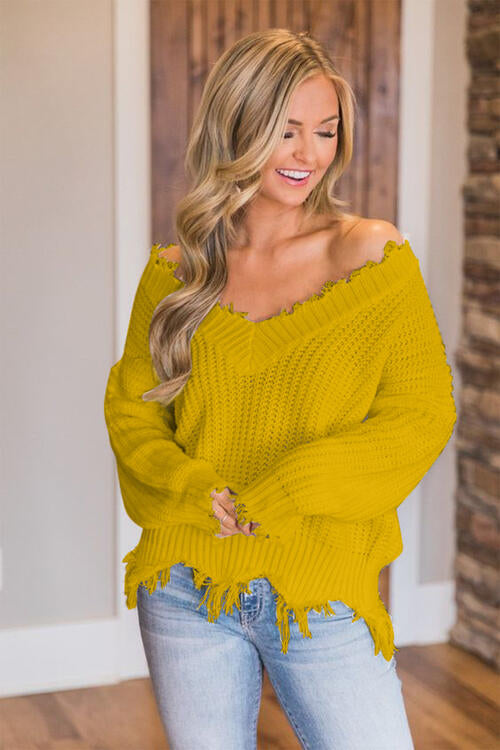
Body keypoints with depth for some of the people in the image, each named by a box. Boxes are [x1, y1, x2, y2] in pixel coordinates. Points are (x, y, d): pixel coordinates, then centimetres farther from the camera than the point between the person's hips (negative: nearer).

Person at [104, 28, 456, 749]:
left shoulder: (376, 256, -4)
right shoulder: (175, 272, 4)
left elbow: (423, 415, -7)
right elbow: (130, 407, 5)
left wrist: (277, 499, -15)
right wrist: (193, 495, -15)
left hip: (325, 597, -2)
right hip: (185, 593, 2)